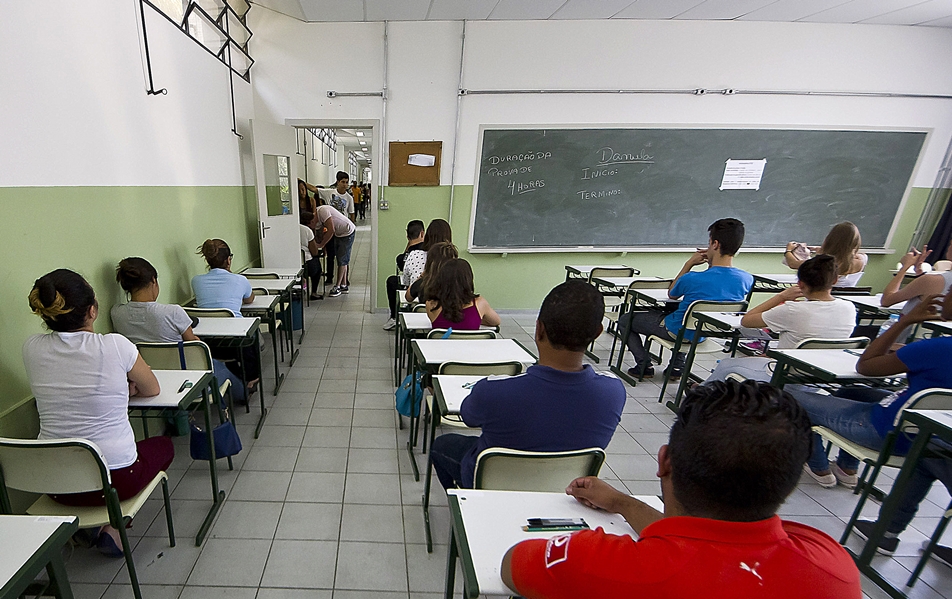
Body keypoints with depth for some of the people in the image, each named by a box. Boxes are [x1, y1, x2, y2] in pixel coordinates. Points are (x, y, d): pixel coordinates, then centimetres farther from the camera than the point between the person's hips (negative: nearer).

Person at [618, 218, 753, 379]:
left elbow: (672, 295, -8)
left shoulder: (692, 279, -33)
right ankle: (677, 365, 30)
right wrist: (711, 264, -6)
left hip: (679, 332, -6)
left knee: (625, 320, 11)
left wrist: (689, 263, -10)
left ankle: (644, 366, 12)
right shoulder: (747, 280, -17)